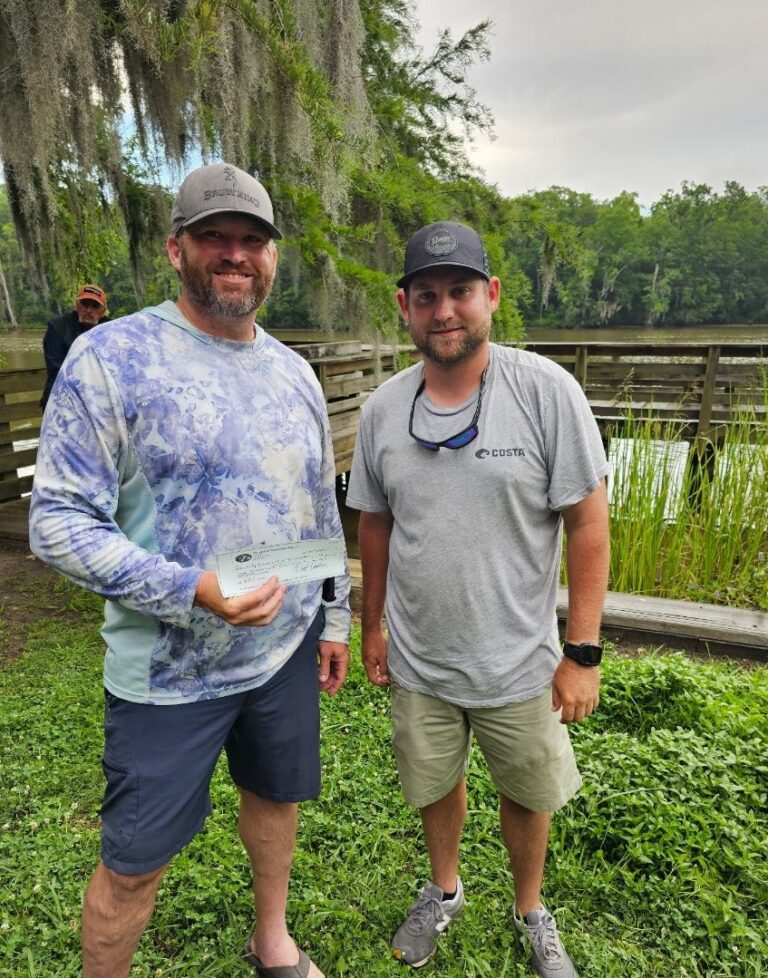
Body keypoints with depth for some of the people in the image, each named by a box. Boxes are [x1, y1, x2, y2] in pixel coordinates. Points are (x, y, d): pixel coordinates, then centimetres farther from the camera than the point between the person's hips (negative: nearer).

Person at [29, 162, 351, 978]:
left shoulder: (293, 371, 5)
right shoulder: (110, 357, -13)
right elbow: (58, 520, -16)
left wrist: (334, 619, 12)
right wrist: (193, 593, -25)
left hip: (286, 650, 6)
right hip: (168, 670, -5)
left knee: (275, 793, 23)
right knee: (134, 857, 10)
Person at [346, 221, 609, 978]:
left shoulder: (546, 390, -15)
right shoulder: (382, 409, -4)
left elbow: (588, 524, -12)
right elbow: (375, 526, 6)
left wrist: (582, 651, -12)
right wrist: (371, 627, 10)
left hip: (518, 663, -2)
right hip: (418, 663, 3)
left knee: (526, 796, 19)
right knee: (435, 783, 23)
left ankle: (530, 913, 50)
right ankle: (444, 891, 54)